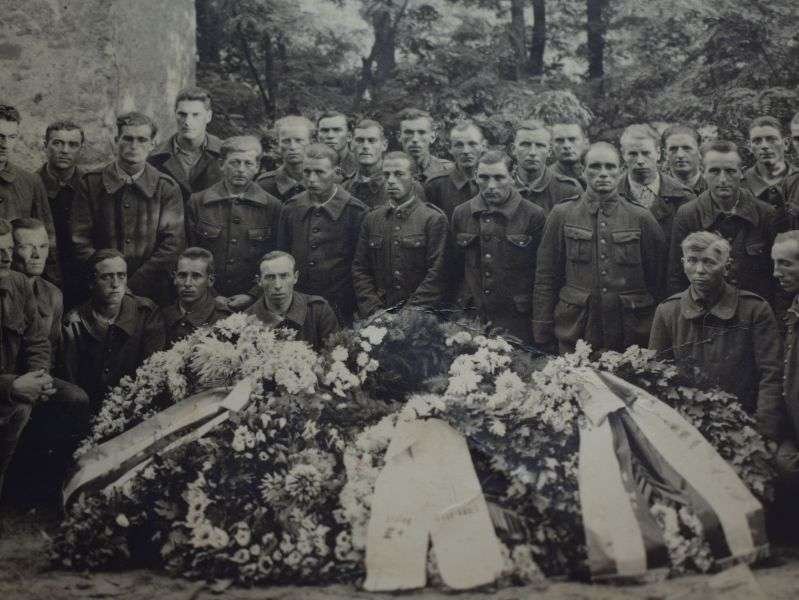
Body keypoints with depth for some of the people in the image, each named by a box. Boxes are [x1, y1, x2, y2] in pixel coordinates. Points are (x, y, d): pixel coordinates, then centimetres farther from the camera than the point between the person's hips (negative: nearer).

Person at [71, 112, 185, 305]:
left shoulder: (167, 188, 5)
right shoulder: (91, 183, 6)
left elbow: (173, 243, -2)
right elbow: (80, 240, 3)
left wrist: (133, 284, -9)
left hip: (151, 294, 0)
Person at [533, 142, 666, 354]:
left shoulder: (642, 218, 6)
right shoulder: (562, 215, 5)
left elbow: (658, 279, 7)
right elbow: (545, 279, 5)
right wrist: (542, 336, 0)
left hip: (631, 336, 0)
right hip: (574, 336, 0)